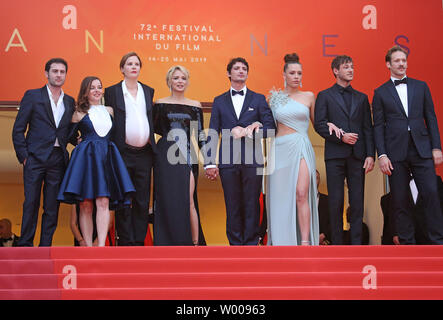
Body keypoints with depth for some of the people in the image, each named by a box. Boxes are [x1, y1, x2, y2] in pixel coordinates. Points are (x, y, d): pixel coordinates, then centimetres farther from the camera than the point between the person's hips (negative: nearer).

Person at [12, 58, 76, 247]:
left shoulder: (70, 102, 15)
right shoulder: (32, 96, 3)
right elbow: (18, 130, 1)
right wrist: (23, 156, -6)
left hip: (58, 159, 3)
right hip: (35, 158, -3)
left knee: (52, 207, 3)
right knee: (31, 203, -3)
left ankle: (45, 247, 9)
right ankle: (25, 245, 4)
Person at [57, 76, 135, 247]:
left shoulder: (109, 110, 16)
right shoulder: (80, 114, 8)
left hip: (107, 157, 2)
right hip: (86, 157, -2)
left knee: (103, 202, -12)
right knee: (86, 205, -4)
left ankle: (101, 246, -18)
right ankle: (88, 247, 0)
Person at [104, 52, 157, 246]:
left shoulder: (148, 91, 15)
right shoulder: (112, 91, 3)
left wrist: (152, 142, 7)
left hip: (144, 153, 4)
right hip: (123, 152, -4)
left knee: (142, 200, 5)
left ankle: (139, 241, 12)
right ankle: (125, 241, 5)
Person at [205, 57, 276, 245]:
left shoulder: (258, 99, 12)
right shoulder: (219, 101, 14)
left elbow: (270, 128, 5)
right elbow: (213, 134, 8)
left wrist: (247, 132, -9)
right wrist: (210, 163, -1)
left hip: (252, 161, -1)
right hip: (228, 161, 1)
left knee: (252, 205, 0)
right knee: (233, 206, 3)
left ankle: (251, 244, 6)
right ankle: (235, 245, 10)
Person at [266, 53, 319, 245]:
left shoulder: (308, 96, 10)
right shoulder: (274, 97, 11)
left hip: (301, 148, -1)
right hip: (280, 150, 2)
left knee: (301, 194, -15)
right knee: (281, 197, 1)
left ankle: (305, 242, -16)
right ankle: (283, 241, 10)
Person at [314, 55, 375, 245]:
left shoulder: (361, 98, 16)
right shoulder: (324, 96, 8)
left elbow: (368, 129, 10)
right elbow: (319, 125, -1)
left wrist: (370, 155, 0)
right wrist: (340, 137, -13)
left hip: (357, 156, 2)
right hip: (335, 155, -2)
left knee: (357, 201, 1)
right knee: (336, 201, -1)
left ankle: (356, 242, 5)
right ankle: (337, 243, 6)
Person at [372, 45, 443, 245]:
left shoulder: (421, 87, 13)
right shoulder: (380, 92, 8)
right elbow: (378, 126, 4)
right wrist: (382, 155, -5)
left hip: (422, 150, 1)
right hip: (396, 152, -1)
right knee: (400, 201, 1)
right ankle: (407, 243, 10)